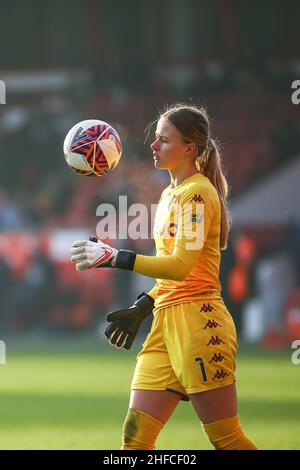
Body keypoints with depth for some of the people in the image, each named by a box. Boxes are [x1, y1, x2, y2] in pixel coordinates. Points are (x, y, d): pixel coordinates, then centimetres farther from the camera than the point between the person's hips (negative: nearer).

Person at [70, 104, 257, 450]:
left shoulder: (197, 192, -10)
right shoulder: (170, 194, 19)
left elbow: (182, 265, -22)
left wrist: (114, 257, -25)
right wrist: (140, 309, 20)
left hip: (197, 322, -9)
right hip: (166, 324, 9)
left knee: (226, 440, -4)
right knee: (135, 436, 1)